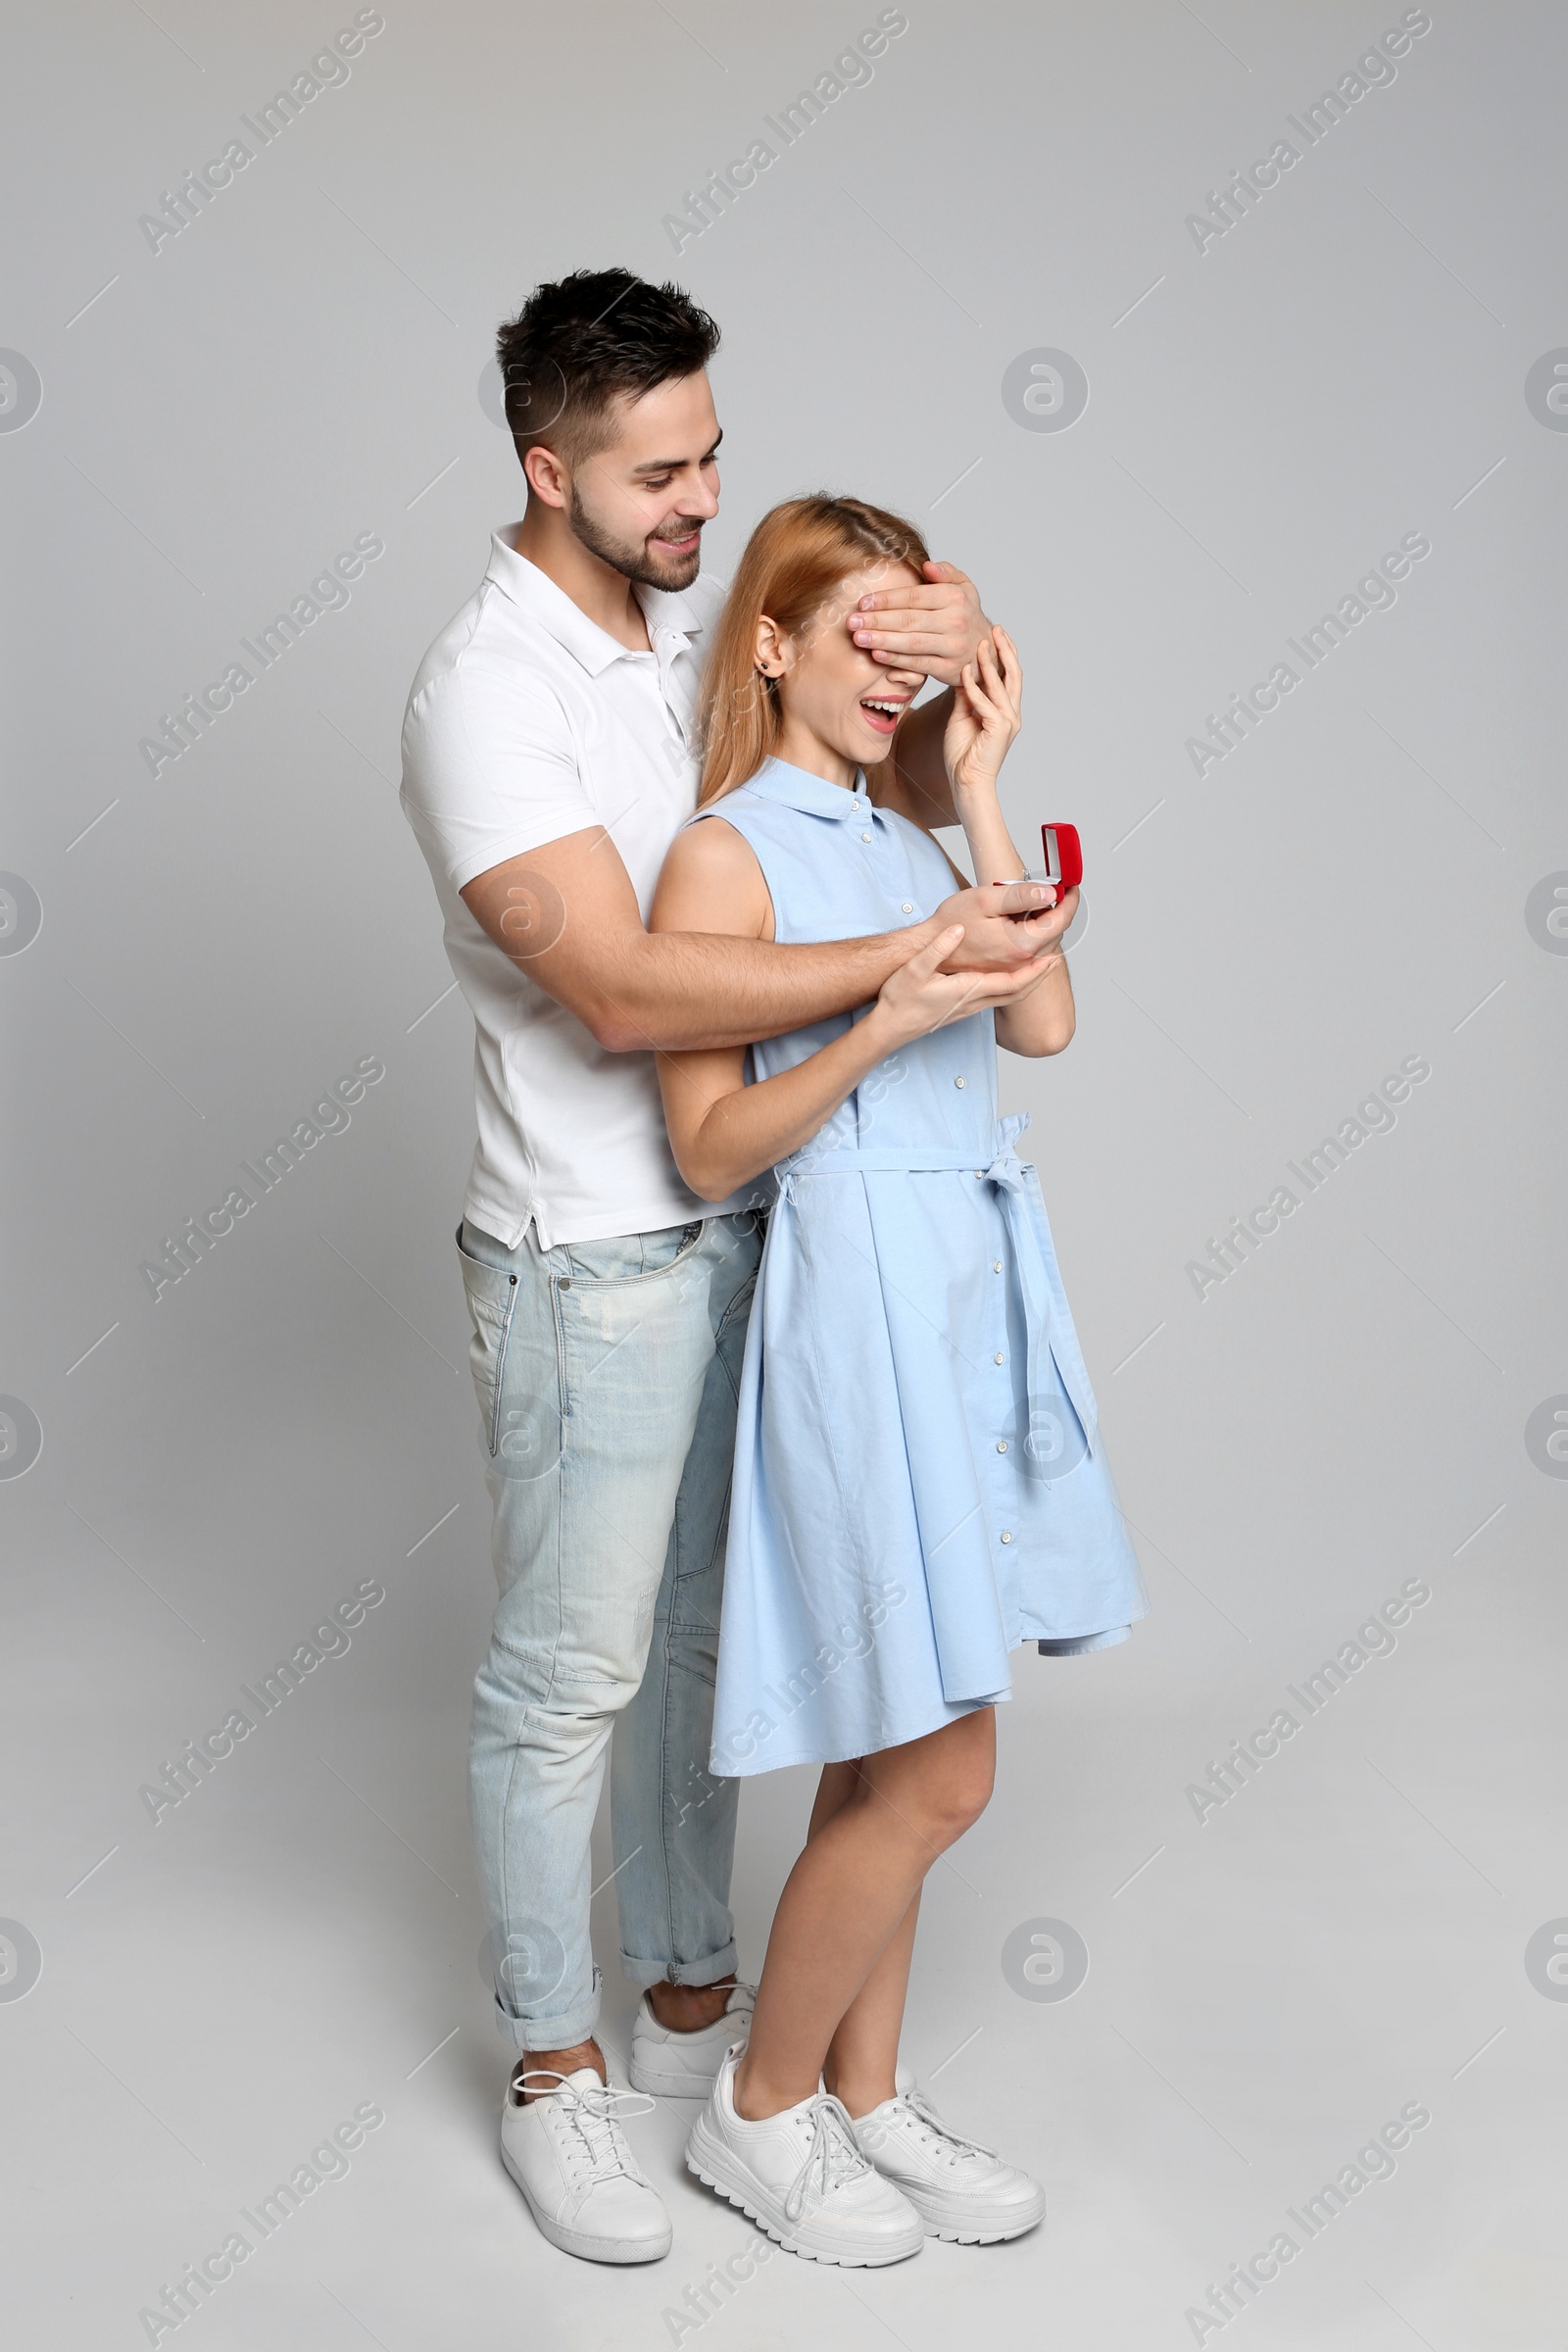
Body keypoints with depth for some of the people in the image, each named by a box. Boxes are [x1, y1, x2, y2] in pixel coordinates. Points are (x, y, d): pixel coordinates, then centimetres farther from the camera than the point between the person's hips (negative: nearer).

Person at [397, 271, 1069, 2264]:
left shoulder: (697, 624, 6)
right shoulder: (486, 691, -18)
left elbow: (905, 779, 13)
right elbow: (621, 989, -27)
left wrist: (946, 662, -10)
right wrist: (915, 956, -29)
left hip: (742, 1222, 8)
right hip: (593, 1261, -8)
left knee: (702, 1633, 18)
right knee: (569, 1676, 5)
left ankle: (689, 1995, 36)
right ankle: (553, 2074, 23)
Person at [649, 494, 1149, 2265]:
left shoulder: (907, 835, 15)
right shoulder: (725, 856, -7)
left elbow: (1044, 1021, 0)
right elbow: (708, 1150, -10)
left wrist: (979, 787, 2)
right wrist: (888, 1024, -22)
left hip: (976, 1289, 7)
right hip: (858, 1298, -7)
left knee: (893, 1747, 14)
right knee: (934, 1771, -3)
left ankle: (866, 2095, 29)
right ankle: (760, 2108, 18)